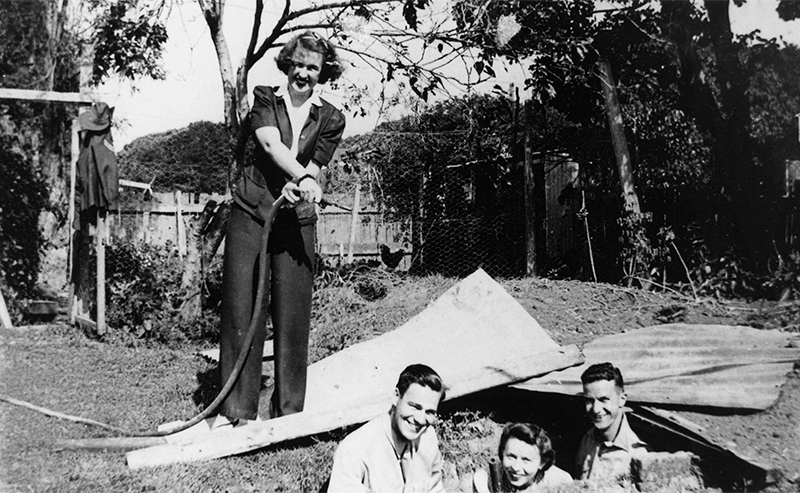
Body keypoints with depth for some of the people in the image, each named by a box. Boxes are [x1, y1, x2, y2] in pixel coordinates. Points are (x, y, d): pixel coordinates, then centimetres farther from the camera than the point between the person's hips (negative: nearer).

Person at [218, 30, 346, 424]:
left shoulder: (330, 119, 7)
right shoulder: (265, 99, 5)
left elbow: (314, 168, -1)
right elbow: (271, 144, -13)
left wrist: (298, 189, -24)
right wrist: (302, 178, -30)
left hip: (295, 220, 1)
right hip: (250, 213, -1)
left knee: (292, 314, 0)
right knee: (242, 309, -2)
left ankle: (288, 410, 11)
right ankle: (237, 410, 5)